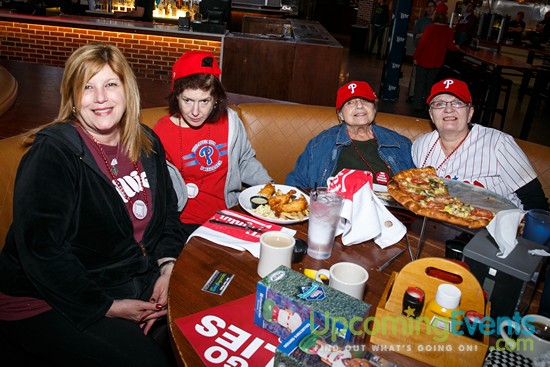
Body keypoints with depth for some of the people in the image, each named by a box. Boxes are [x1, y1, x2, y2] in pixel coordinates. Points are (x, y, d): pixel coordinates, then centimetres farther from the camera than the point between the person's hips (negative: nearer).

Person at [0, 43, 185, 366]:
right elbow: (42, 251, -20)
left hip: (139, 284, 6)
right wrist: (107, 307, -18)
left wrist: (167, 269, -5)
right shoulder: (52, 152, -16)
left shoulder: (146, 143, 4)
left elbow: (168, 210, 11)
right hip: (53, 302, -5)